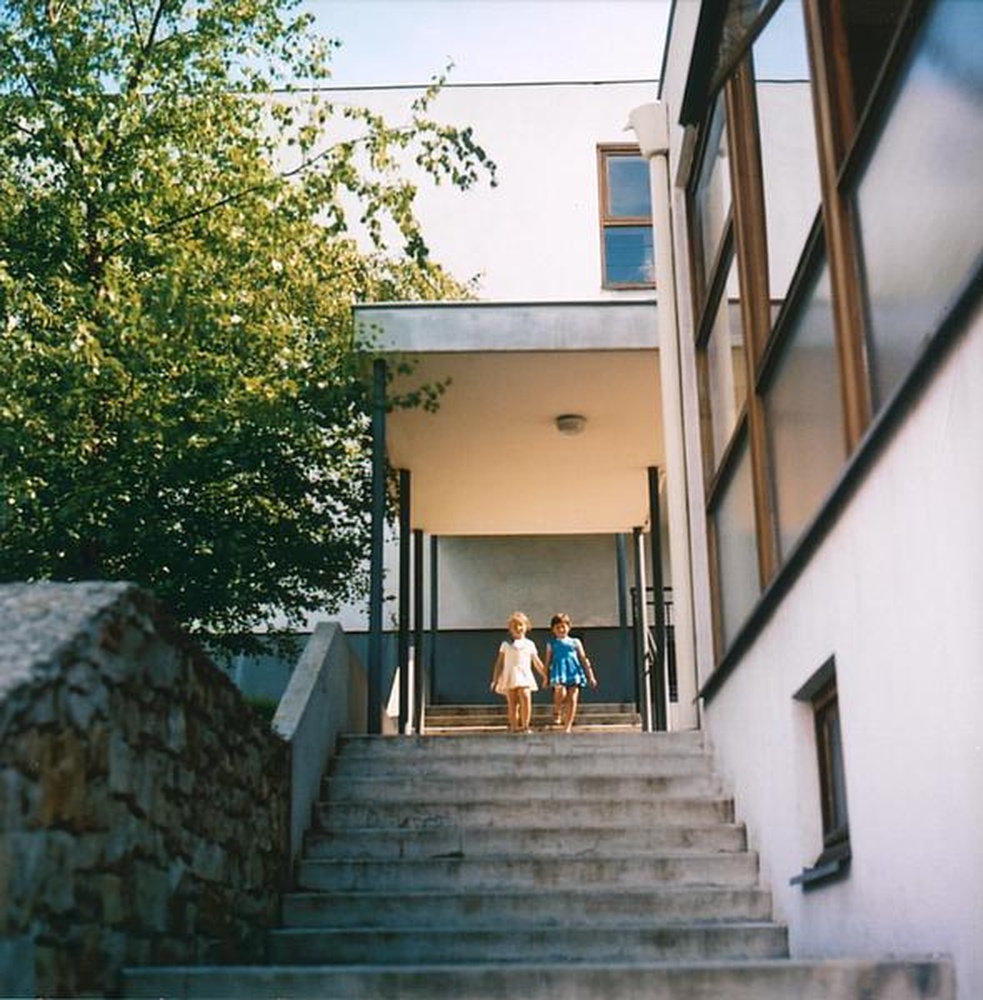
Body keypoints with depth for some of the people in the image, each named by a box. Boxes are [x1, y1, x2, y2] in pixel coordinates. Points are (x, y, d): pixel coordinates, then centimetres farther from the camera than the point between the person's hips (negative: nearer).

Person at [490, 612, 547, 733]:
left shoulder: (529, 644, 14)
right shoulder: (506, 644, 12)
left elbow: (537, 662, 19)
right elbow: (499, 663, 12)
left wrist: (545, 676, 18)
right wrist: (495, 679, 7)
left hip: (525, 676, 0)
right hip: (510, 677, 0)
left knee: (526, 699, -19)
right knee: (512, 704, -1)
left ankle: (525, 726, -12)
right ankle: (514, 727, 5)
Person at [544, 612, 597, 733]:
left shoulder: (575, 642, 15)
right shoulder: (551, 644, 14)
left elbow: (584, 659, 14)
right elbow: (548, 661, 15)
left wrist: (590, 676, 10)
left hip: (574, 672, 2)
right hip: (559, 672, -2)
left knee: (572, 700, -6)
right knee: (561, 692, -28)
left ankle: (567, 727, 3)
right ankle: (557, 712, 3)